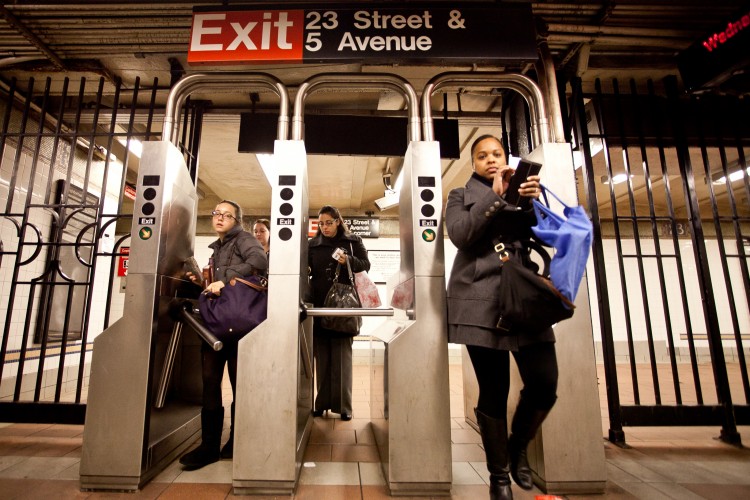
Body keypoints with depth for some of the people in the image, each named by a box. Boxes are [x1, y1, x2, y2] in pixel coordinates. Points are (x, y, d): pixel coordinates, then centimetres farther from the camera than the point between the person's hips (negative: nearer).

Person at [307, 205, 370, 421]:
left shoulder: (352, 241, 8)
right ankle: (322, 402, 15)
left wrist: (348, 260, -14)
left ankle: (343, 405, 5)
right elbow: (306, 269, 12)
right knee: (321, 354, 4)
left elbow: (365, 265, 4)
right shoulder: (312, 244, 13)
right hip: (319, 302, 2)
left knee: (342, 353, -2)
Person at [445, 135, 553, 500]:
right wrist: (495, 195, -9)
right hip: (481, 301, -3)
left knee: (545, 383, -5)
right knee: (494, 391, -1)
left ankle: (517, 446, 26)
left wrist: (533, 202, -7)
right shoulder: (461, 196, 15)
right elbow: (461, 235, -5)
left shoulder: (522, 191, 23)